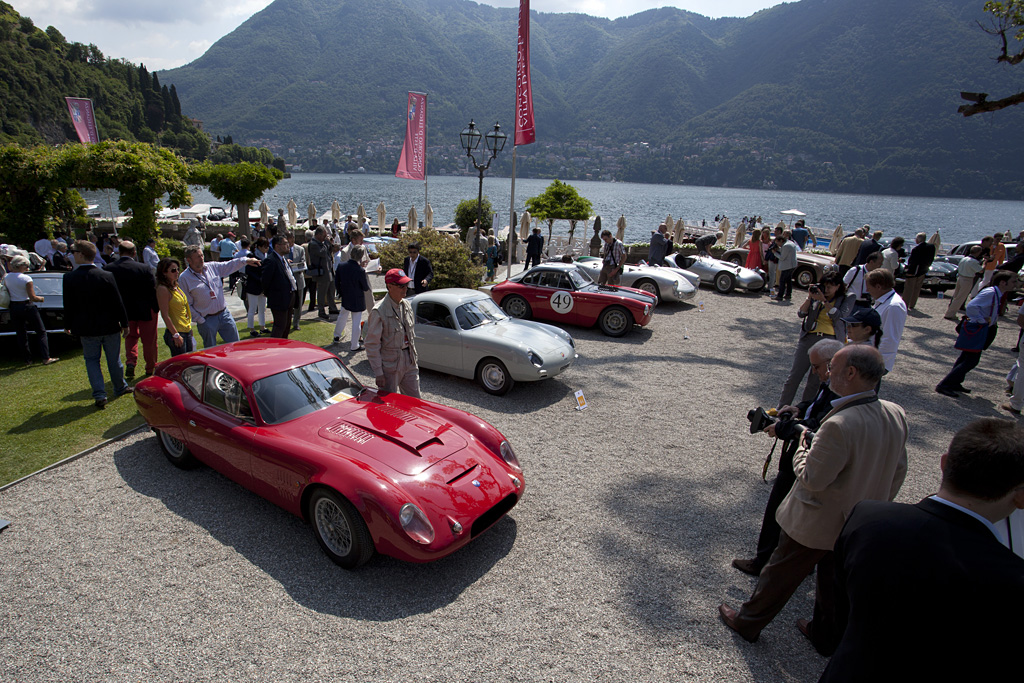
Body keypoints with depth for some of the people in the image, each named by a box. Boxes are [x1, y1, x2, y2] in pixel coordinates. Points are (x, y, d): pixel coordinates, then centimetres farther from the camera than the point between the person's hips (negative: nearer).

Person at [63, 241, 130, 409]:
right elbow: (117, 303, -7)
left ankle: (100, 395, 2)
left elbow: (68, 305, -3)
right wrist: (124, 323, 3)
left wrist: (68, 325, 12)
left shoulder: (69, 278, -11)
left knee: (91, 359, 11)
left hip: (86, 328, 0)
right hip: (109, 326, 0)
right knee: (114, 359, 14)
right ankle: (120, 387, 29)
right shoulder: (106, 276, -12)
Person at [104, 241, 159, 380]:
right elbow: (153, 290, -12)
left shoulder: (108, 269, -9)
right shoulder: (144, 268, -17)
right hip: (145, 311, -2)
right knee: (149, 340, 12)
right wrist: (156, 307, 2)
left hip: (125, 311, 3)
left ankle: (130, 362, 6)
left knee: (131, 337, 25)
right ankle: (151, 368, 24)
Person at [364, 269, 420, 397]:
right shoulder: (379, 312, -17)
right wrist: (378, 373, -16)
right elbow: (372, 344, -15)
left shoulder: (407, 305, 6)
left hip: (409, 362, 6)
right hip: (390, 364, -6)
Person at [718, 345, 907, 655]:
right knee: (835, 583, 27)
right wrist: (874, 504, 18)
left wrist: (801, 447, -9)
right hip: (859, 525, 7)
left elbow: (812, 480, -27)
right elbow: (897, 472, 4)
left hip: (816, 524, -6)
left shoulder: (839, 425, -36)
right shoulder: (896, 414, -10)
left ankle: (748, 622, 36)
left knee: (780, 575, 15)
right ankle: (828, 637, 47)